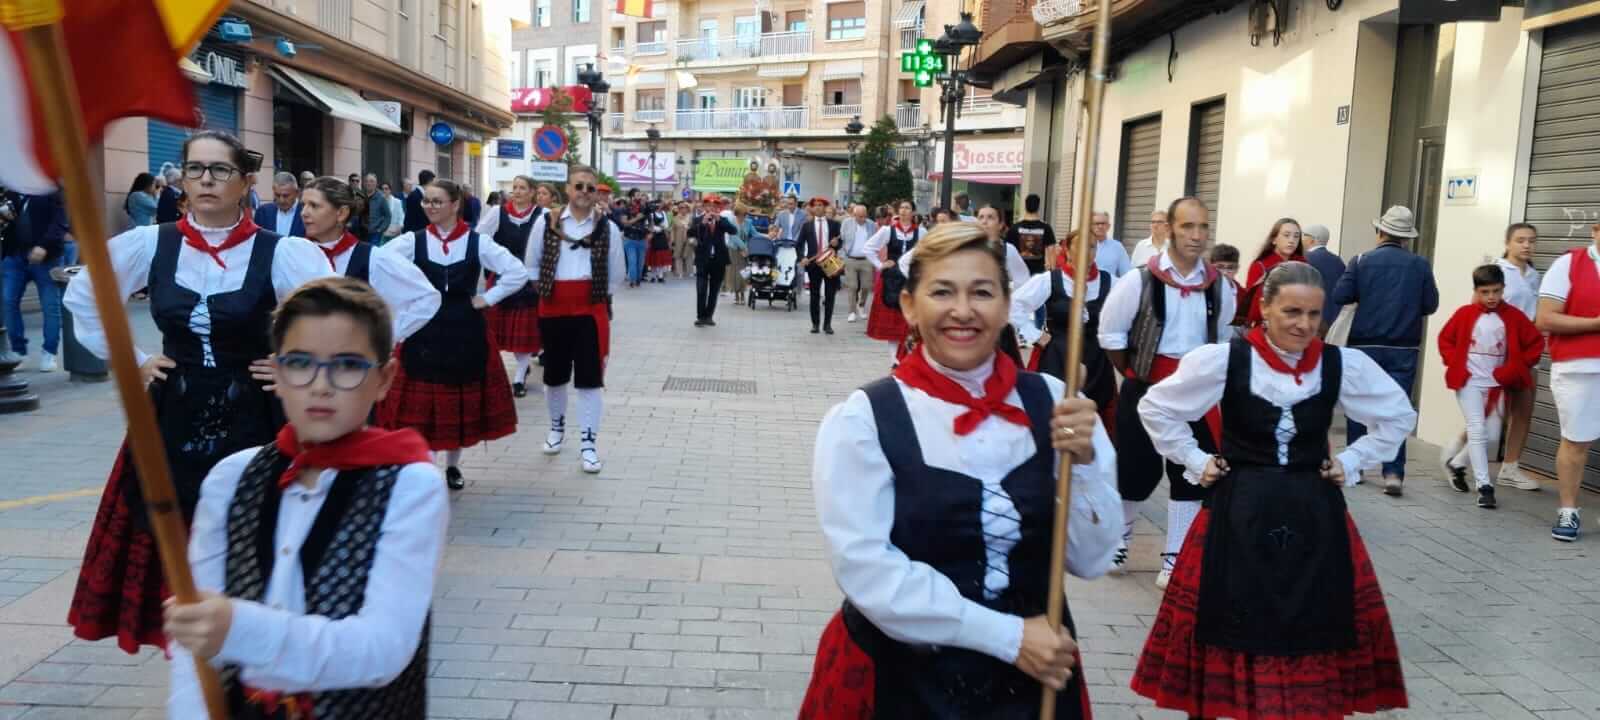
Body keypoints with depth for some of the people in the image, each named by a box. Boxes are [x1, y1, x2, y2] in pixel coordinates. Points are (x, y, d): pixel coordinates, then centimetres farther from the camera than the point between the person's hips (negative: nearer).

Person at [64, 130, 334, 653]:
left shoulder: (279, 253, -10)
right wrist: (132, 361, 8)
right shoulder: (150, 244, 0)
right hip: (173, 422, 3)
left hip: (250, 422, -3)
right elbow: (82, 299, 14)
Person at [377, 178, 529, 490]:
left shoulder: (476, 242, -4)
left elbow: (518, 272, -5)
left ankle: (453, 465, 26)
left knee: (463, 400, 9)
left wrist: (487, 299, -6)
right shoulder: (413, 242, -2)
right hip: (423, 333, 0)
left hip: (466, 333, 0)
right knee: (420, 402, -1)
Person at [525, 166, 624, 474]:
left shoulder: (608, 228, -1)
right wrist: (544, 288, 0)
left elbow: (615, 275, 7)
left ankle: (588, 443, 5)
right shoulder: (546, 222, 0)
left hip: (590, 309, -1)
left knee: (589, 376, -2)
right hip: (553, 308, 1)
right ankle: (557, 426, 37)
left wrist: (599, 295, 2)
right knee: (555, 373, 14)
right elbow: (532, 265, 9)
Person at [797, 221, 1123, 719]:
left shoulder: (1051, 403, -5)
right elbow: (865, 569, -18)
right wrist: (1008, 635, -17)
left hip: (1034, 678, 3)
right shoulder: (862, 420, -14)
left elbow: (1090, 560, -4)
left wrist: (1083, 463, -20)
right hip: (901, 678, -2)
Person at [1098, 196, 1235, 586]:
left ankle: (1174, 560, 16)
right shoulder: (1140, 280, -12)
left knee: (1191, 475, 4)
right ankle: (1118, 532, 31)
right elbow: (1110, 333, -4)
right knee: (1137, 470, 2)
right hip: (1146, 390, -3)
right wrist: (1135, 376, 0)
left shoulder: (1219, 286, -1)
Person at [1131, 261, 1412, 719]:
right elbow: (1156, 408, 0)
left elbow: (1399, 416, 13)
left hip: (1314, 514, 2)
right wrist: (1196, 461, -1)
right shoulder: (1223, 360, -11)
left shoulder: (1344, 365, -4)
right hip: (1240, 513, -2)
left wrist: (1351, 461, 6)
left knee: (1316, 627, 9)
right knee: (1228, 626, 5)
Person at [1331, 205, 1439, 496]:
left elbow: (1340, 295, -10)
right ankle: (1394, 472, -9)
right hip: (1404, 349, 0)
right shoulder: (1420, 265, -1)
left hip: (1365, 345, 0)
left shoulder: (1362, 261, -4)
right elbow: (1431, 305, -1)